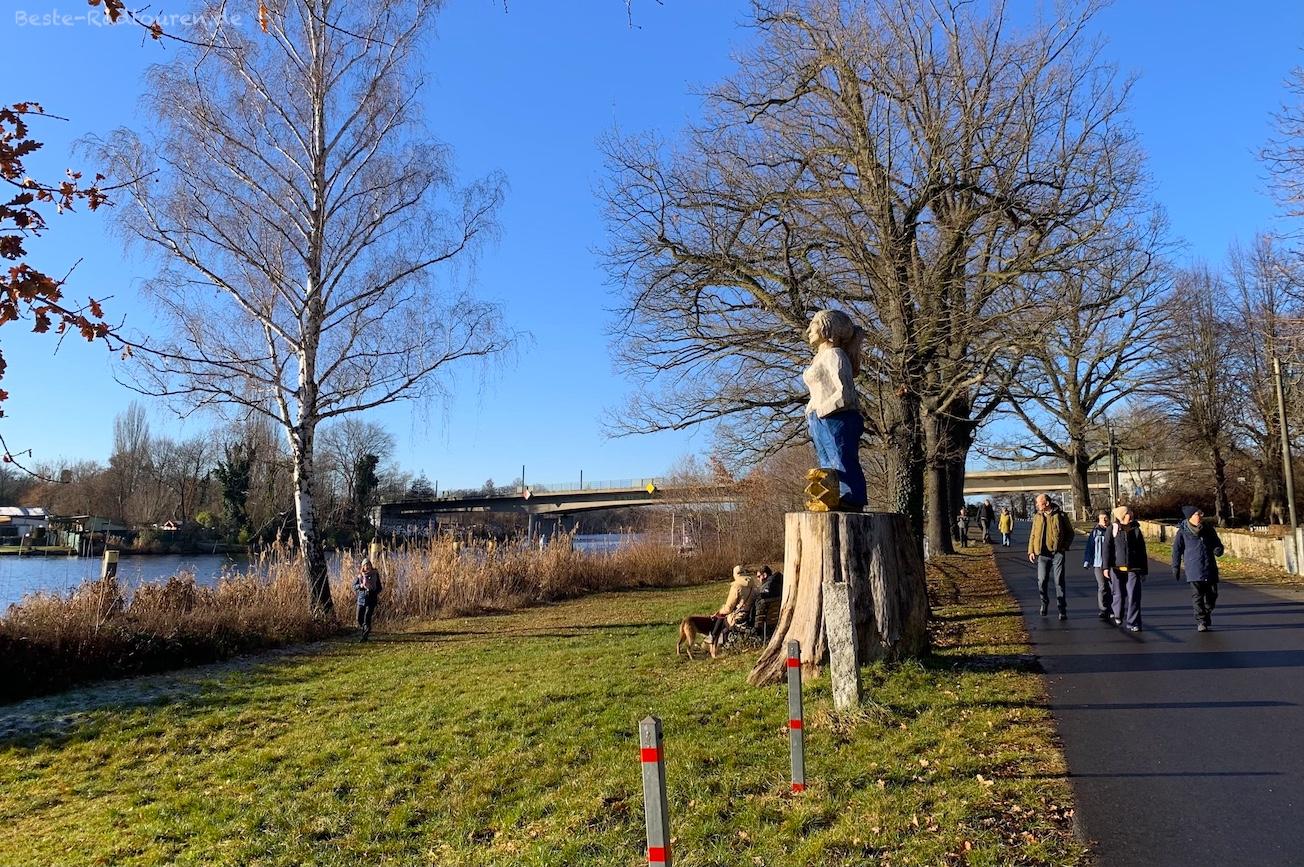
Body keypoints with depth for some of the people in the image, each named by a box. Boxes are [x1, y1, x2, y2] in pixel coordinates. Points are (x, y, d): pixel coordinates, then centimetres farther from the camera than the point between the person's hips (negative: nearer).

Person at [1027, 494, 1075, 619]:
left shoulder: (1060, 516, -1)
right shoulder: (1037, 517, 7)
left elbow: (1070, 533, 9)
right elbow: (1033, 535, 13)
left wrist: (1065, 546, -3)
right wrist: (1031, 551, 5)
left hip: (1057, 553, -2)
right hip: (1042, 554, 2)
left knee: (1059, 582, -1)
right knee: (1041, 581, -1)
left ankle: (1062, 610, 6)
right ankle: (1044, 602, 24)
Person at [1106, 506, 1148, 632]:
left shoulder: (1136, 530, 8)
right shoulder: (1113, 530, 2)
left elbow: (1142, 551, 12)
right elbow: (1107, 549, -1)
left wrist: (1144, 570, 11)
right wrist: (1106, 566, -9)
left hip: (1133, 569, 1)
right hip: (1117, 568, -1)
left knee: (1134, 596, -6)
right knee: (1119, 594, 8)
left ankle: (1133, 623, -2)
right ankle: (1118, 616, 33)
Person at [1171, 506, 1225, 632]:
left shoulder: (1209, 529, 7)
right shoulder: (1183, 532, -3)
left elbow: (1218, 543, 18)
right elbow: (1177, 550, 2)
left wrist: (1218, 550, -7)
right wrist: (1176, 568, 1)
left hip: (1210, 568, 4)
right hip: (1193, 569, -4)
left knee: (1212, 594, 8)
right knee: (1197, 595, -7)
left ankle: (1207, 615, 32)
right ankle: (1201, 621, -3)